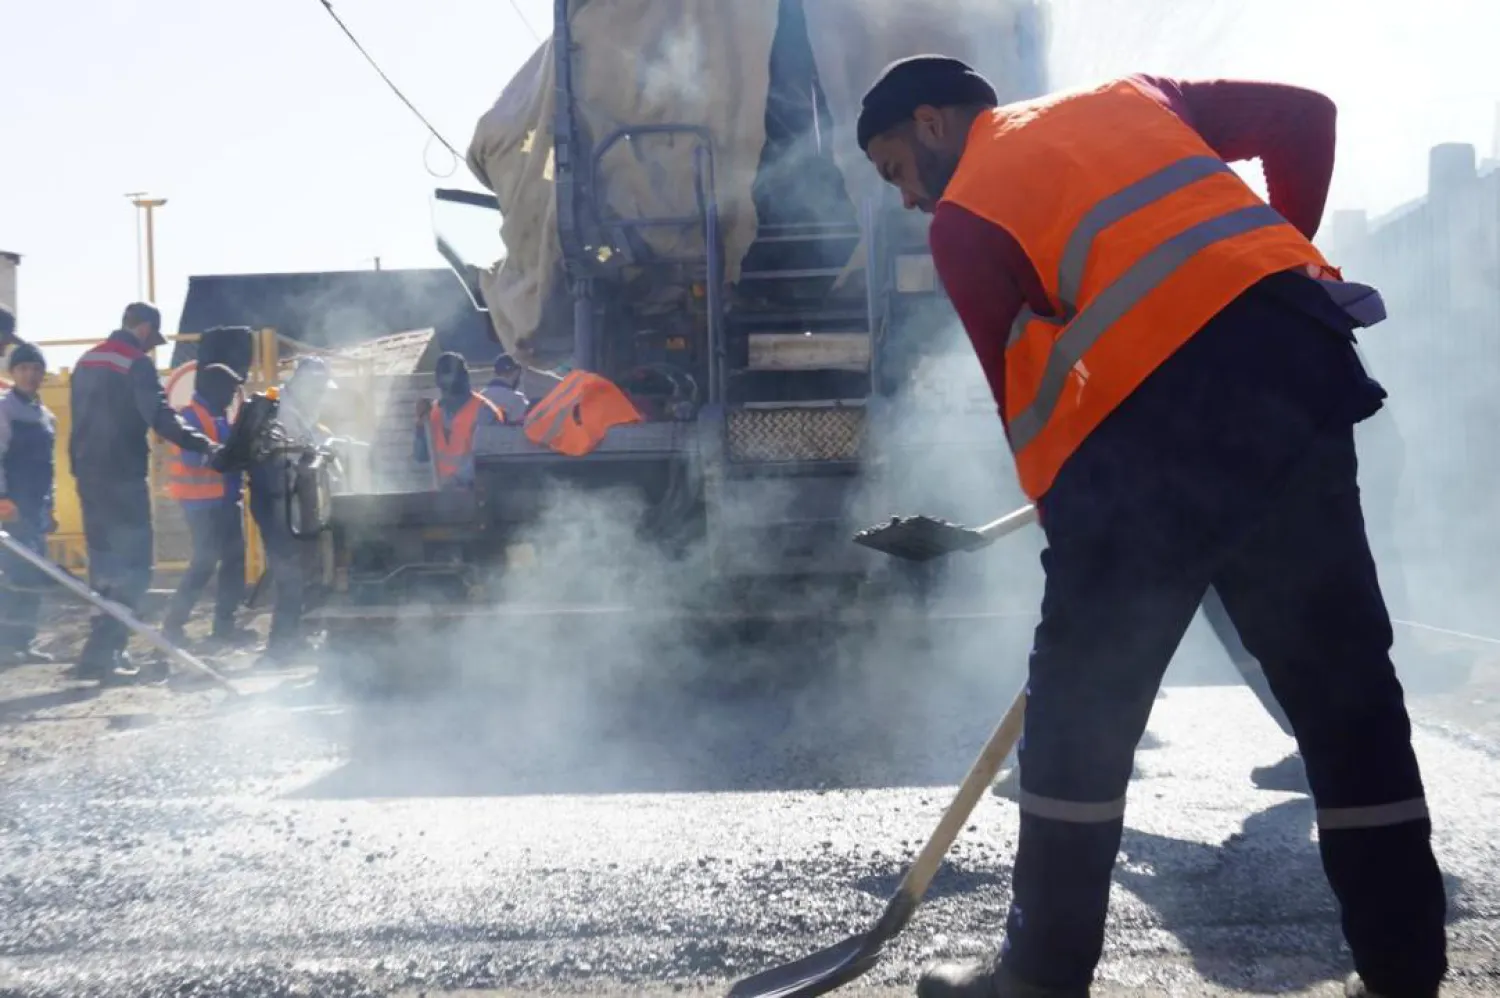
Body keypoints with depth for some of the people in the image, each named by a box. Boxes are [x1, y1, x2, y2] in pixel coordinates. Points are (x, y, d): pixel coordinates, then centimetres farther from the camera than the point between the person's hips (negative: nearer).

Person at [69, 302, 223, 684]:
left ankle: (105, 650, 19)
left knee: (105, 566, 15)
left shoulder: (87, 362, 16)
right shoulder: (137, 364, -11)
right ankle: (99, 655, -12)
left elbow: (81, 421, 20)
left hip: (90, 475, 9)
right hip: (123, 478, -9)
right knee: (131, 569, -5)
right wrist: (209, 447, -25)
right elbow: (162, 419, -22)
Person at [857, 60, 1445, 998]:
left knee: (1082, 694, 6)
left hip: (1161, 407, -6)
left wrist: (1073, 521, 15)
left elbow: (1022, 391, 6)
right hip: (1301, 350, 6)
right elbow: (1305, 117, 19)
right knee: (1344, 674, 13)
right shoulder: (1128, 97, 25)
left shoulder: (965, 218, 9)